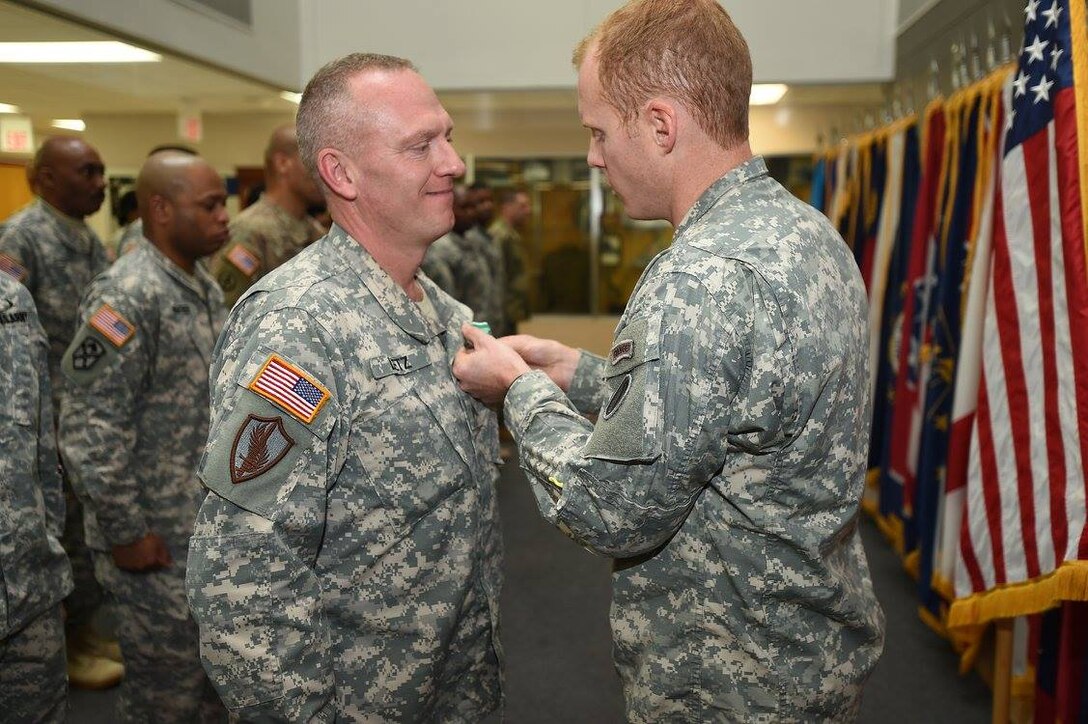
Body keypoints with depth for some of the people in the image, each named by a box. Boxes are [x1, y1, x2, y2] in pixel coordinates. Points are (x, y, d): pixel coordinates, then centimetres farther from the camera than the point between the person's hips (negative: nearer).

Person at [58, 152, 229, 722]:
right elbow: (89, 430, -22)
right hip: (158, 542, -8)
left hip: (217, 526, 8)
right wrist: (126, 533, -18)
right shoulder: (128, 296, -20)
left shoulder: (206, 287, 8)